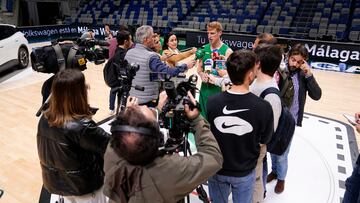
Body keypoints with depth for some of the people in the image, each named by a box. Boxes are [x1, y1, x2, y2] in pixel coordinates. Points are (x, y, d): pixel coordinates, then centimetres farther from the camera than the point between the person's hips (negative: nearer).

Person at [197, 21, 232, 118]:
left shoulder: (227, 51, -9)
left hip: (218, 89, -5)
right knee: (203, 116, 15)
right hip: (205, 88, 5)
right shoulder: (205, 48, 6)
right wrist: (202, 74, -7)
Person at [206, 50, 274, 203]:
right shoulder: (263, 107, -25)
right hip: (245, 172, -1)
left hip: (216, 169, 1)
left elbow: (208, 132, -4)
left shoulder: (212, 101, -22)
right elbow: (264, 140, -7)